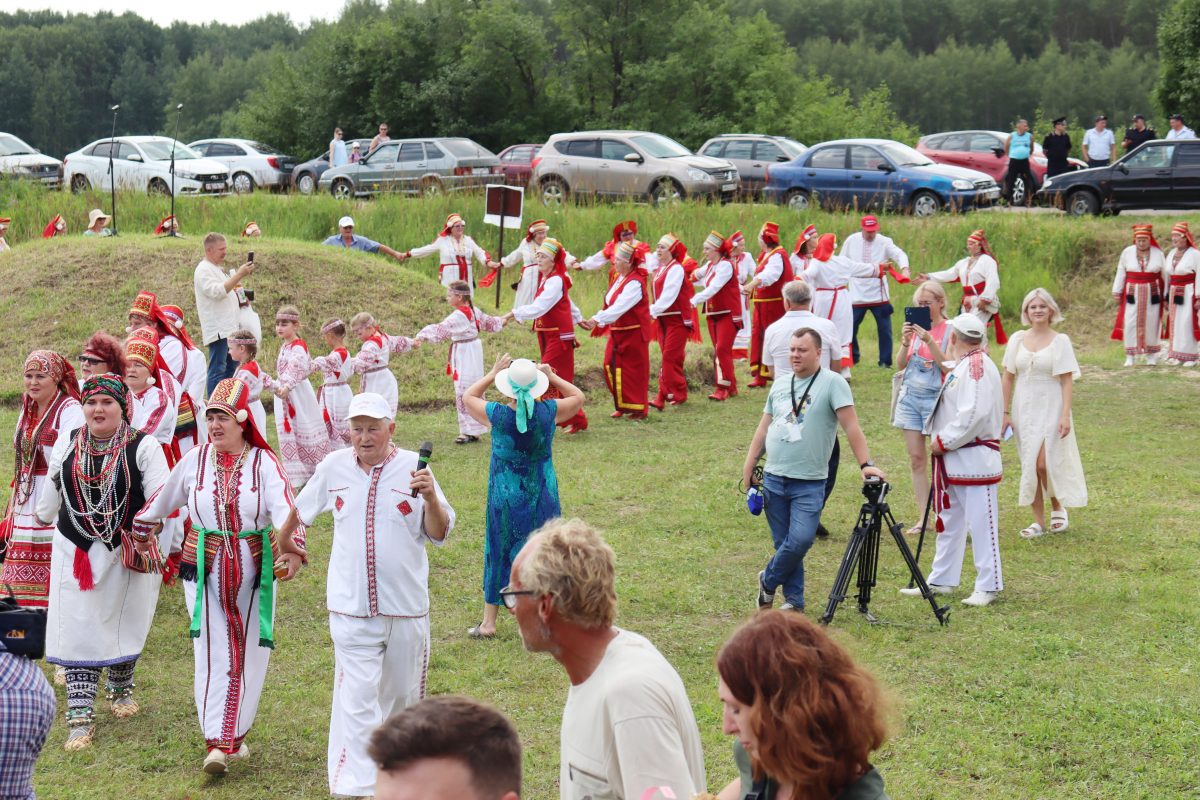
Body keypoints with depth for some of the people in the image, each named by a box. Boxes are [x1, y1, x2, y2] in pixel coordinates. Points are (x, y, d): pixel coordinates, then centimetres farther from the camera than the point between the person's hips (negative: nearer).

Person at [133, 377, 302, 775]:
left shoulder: (264, 463, -8)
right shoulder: (195, 459, 0)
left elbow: (284, 509, -23)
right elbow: (162, 500, 16)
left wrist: (293, 549, -39)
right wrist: (142, 531, 27)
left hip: (255, 573, 0)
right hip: (205, 571, 0)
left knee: (249, 655, 8)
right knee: (213, 654, -6)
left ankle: (235, 734, 24)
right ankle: (216, 743, -7)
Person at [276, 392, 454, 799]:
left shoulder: (413, 467, -5)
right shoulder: (334, 467, 1)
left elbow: (440, 534, -6)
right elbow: (302, 507, 21)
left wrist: (431, 497, -23)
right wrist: (284, 537, 34)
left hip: (406, 608, 1)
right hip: (351, 609, -1)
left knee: (403, 695, 16)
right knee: (356, 699, -10)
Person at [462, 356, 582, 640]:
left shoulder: (497, 415, -16)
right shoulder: (549, 412, -14)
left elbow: (468, 397, 4)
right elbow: (578, 397, 7)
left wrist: (493, 373, 8)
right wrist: (552, 376, 10)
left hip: (506, 498, -1)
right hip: (543, 497, 1)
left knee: (499, 555, 11)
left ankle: (489, 622, 17)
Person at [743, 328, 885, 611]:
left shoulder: (832, 383, -6)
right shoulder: (780, 385, 12)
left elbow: (851, 426, -13)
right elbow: (764, 428, 18)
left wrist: (866, 463, -21)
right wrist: (749, 465, 13)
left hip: (809, 484, -5)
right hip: (774, 479, 5)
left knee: (800, 540, -14)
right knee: (784, 543, 7)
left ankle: (768, 582, 9)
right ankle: (793, 600, 18)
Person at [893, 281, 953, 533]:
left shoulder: (950, 330, -5)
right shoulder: (915, 327, 8)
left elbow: (949, 367, -15)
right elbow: (901, 365, 6)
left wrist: (929, 341, -21)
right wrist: (905, 341, -10)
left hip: (935, 397, -5)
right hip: (910, 397, 5)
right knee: (916, 459, 3)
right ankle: (923, 518, 6)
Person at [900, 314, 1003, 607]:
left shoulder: (978, 366, -15)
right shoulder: (961, 366, 16)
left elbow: (975, 414, -24)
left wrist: (944, 441, -18)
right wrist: (940, 441, 10)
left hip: (974, 459, -11)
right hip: (952, 462, 11)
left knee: (981, 524, -4)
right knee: (948, 522, 16)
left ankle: (987, 586, 1)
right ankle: (941, 580, 24)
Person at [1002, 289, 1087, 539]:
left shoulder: (1060, 341, -2)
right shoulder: (1017, 339, 6)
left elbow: (1067, 381, -5)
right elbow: (1008, 378, 9)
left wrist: (1065, 415, -13)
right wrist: (1005, 412, 4)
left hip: (1050, 409, -3)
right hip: (1024, 409, 3)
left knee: (1044, 464, -12)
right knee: (1029, 466, 4)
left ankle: (1057, 508, 14)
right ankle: (1038, 521, 12)